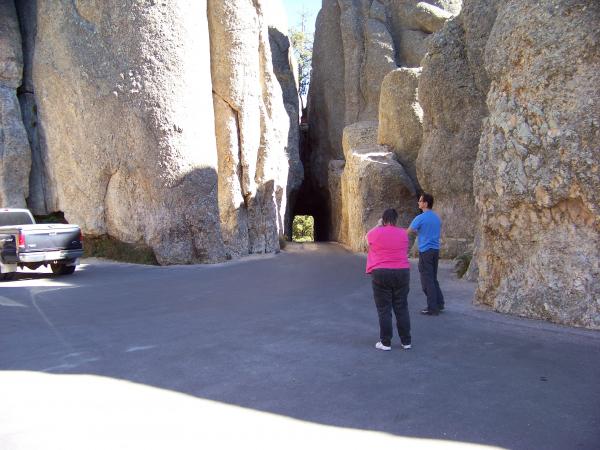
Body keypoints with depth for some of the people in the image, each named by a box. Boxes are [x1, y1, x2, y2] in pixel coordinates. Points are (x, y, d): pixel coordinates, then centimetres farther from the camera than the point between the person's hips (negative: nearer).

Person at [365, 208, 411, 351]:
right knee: (402, 308, 9)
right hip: (402, 272, 3)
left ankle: (385, 342, 7)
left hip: (381, 274, -3)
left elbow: (367, 237, 18)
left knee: (384, 310, 3)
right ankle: (406, 341, 15)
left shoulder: (376, 233, -4)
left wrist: (378, 225, 27)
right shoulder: (403, 233, 4)